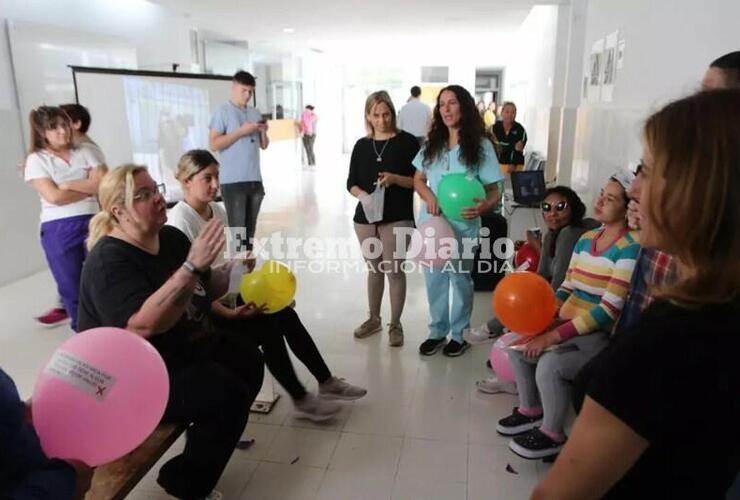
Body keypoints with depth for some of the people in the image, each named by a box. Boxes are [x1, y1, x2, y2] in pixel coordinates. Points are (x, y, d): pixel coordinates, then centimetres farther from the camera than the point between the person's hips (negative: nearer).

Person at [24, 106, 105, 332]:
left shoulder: (84, 153, 11)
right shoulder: (36, 159, 2)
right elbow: (54, 196, -11)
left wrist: (70, 185, -10)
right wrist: (91, 186, -3)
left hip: (94, 223, 2)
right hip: (59, 230, -2)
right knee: (72, 288, 7)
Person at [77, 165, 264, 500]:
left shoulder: (171, 238, 1)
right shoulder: (109, 262, -24)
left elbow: (204, 291, 13)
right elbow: (145, 324, -37)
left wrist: (232, 272, -7)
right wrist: (192, 265, -42)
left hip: (184, 348, 9)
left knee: (248, 359, 10)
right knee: (229, 395, -20)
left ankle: (210, 436, 29)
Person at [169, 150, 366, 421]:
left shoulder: (218, 210, 5)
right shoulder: (180, 221, -19)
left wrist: (241, 262, -5)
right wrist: (228, 313, -29)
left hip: (225, 293, 7)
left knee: (285, 314, -8)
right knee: (268, 329, -19)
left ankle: (326, 382, 4)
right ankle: (301, 400, -2)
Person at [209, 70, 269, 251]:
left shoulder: (255, 112, 14)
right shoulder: (223, 111, -3)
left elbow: (264, 145, 16)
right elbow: (213, 144, -11)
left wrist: (263, 132, -4)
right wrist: (241, 131, -15)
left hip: (255, 179, 6)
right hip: (233, 181, -6)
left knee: (250, 228, 10)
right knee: (237, 228, -4)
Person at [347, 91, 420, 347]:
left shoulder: (407, 141, -2)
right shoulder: (361, 145, 9)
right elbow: (351, 182, 10)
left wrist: (395, 178, -21)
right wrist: (362, 194, -12)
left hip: (397, 218, -4)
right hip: (366, 217, 4)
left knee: (395, 271, -2)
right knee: (373, 269, 15)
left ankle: (395, 325, 14)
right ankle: (373, 319, 30)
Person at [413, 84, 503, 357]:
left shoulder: (481, 145, -8)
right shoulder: (432, 143, 5)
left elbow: (494, 190, -8)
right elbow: (418, 179, 12)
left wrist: (484, 206, -31)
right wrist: (429, 197, -10)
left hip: (462, 225, -4)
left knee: (460, 279, 10)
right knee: (434, 280, 13)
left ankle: (458, 335, 27)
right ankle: (437, 332, 30)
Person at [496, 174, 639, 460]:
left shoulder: (630, 248, -17)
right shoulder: (586, 239, 8)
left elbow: (609, 311, -22)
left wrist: (554, 335, -23)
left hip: (601, 335, -8)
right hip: (568, 324, 8)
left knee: (549, 365, -27)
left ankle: (552, 434, 0)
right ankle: (530, 410, 24)